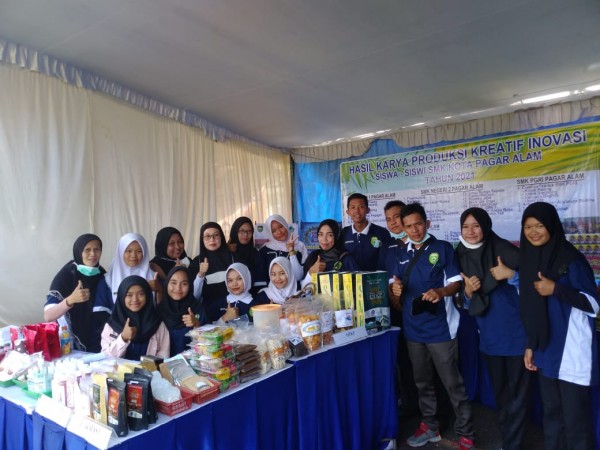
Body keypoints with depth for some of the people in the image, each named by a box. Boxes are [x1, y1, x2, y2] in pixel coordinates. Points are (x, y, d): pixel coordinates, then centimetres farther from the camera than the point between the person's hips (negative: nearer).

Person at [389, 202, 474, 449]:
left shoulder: (443, 248, -4)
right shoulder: (403, 254, 9)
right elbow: (397, 284, 14)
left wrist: (440, 292, -27)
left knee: (452, 383, 4)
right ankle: (430, 426, 33)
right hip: (413, 328, 5)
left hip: (440, 327, -5)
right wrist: (395, 288, -9)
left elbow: (456, 282, -6)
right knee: (422, 382, 17)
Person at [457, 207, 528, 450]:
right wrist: (468, 291, -10)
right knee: (499, 392, 18)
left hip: (517, 333, -4)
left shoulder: (505, 250, -12)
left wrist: (511, 275, -23)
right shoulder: (462, 258, 2)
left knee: (516, 394, 4)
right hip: (489, 336, 5)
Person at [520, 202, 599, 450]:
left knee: (575, 418, 1)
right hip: (546, 351, 6)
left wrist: (556, 290, -21)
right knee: (551, 413, 15)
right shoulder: (529, 260, 6)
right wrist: (530, 345, 12)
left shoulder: (571, 259, -11)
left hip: (572, 353, -5)